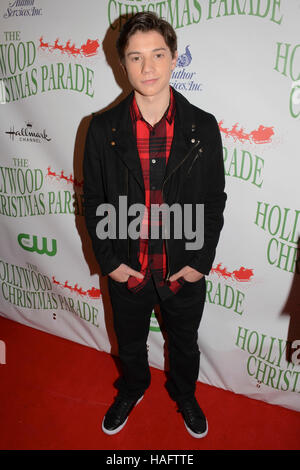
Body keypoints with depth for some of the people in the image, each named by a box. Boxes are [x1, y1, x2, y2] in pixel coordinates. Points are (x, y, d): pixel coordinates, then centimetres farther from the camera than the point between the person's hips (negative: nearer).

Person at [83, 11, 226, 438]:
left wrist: (200, 262, -9)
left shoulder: (203, 127, -10)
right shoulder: (103, 129, -9)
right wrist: (109, 261, -8)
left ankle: (185, 395, 56)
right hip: (127, 271, 1)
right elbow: (93, 200, -3)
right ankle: (133, 389, 58)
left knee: (185, 344, 24)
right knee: (129, 343, 25)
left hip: (185, 272, 0)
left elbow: (214, 201, -4)